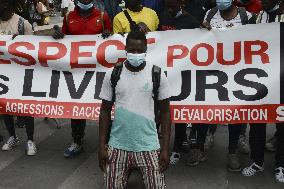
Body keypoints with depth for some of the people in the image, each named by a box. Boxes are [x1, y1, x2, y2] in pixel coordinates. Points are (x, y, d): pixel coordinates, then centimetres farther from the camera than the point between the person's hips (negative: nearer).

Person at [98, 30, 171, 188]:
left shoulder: (157, 74, -4)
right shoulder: (113, 75, -2)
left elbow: (165, 111, 0)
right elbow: (105, 111, 4)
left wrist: (165, 148, -4)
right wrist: (102, 146, 0)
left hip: (148, 145, -1)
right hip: (118, 145, 1)